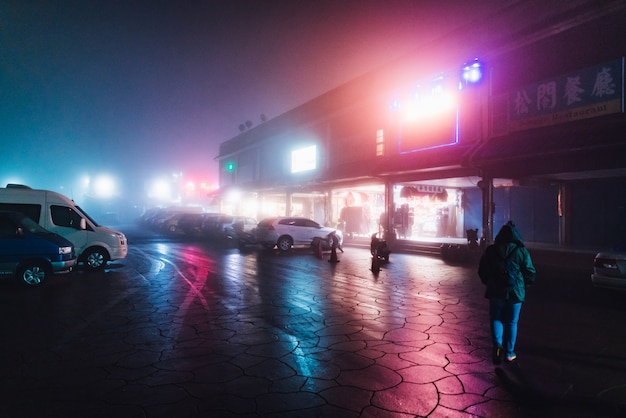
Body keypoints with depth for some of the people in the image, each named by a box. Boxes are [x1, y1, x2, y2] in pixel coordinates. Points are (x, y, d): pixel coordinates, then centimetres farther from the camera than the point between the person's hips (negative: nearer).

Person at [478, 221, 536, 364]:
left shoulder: (490, 250, 0)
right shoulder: (521, 251, -6)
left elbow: (482, 271, 5)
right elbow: (530, 272, -4)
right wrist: (524, 286, 12)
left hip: (496, 291, 1)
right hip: (515, 292, -1)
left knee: (496, 319, 13)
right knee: (511, 322, 10)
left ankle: (498, 344, -9)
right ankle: (509, 353, 17)